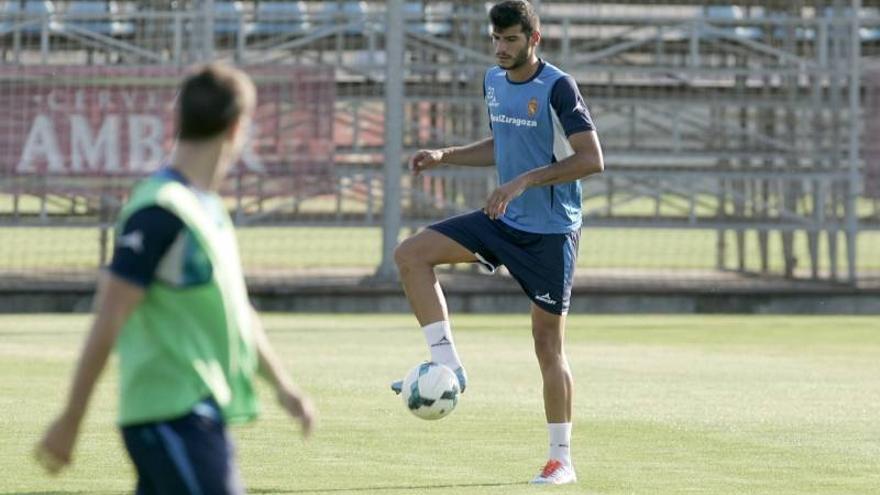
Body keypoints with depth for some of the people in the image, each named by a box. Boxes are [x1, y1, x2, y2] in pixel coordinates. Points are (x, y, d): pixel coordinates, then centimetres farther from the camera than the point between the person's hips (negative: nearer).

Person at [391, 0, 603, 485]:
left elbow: (592, 159, -22)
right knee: (410, 254, -8)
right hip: (504, 222, 7)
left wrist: (526, 181, -28)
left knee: (547, 341, -3)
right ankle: (448, 366, -6)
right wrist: (444, 156, 9)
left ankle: (561, 460, 7)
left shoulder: (557, 88, -16)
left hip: (551, 231, -7)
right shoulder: (493, 82, 7)